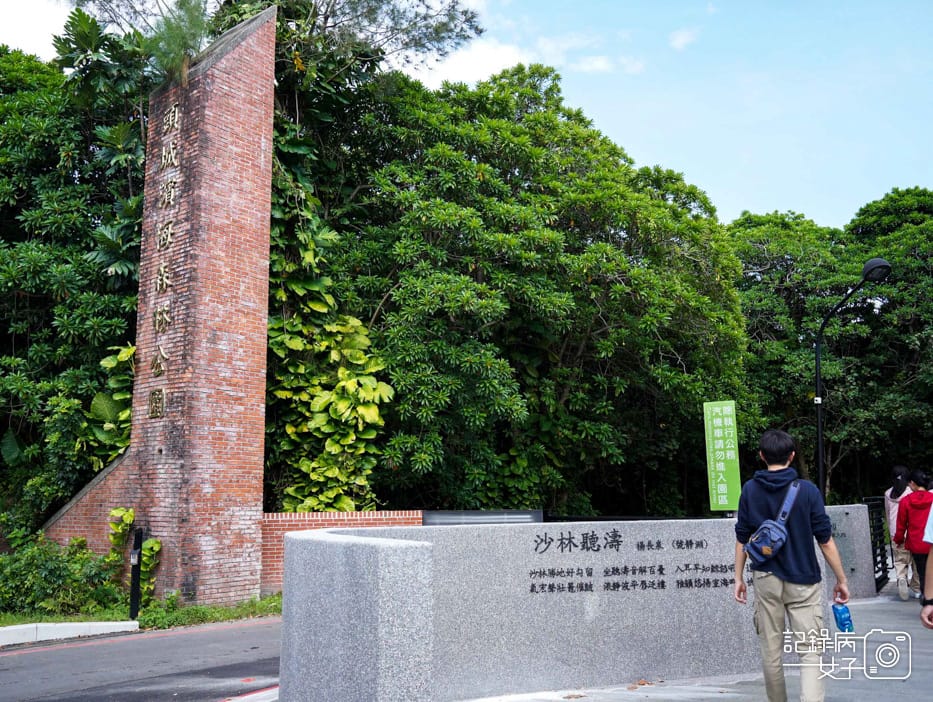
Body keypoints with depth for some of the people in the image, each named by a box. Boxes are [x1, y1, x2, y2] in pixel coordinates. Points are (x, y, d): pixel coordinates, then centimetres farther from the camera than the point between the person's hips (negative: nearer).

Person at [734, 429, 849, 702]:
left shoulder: (750, 490, -1)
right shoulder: (808, 490, -7)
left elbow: (742, 539, 3)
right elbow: (825, 540, -5)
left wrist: (738, 577, 12)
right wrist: (841, 580, 4)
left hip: (765, 579, 2)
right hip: (803, 580, -2)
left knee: (771, 651, 13)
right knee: (809, 652, -1)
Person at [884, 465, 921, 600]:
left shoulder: (888, 494, 7)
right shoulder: (911, 492, -5)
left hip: (895, 534, 2)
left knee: (899, 560, 6)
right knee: (915, 561, 10)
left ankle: (901, 578, -20)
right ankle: (916, 589, 16)